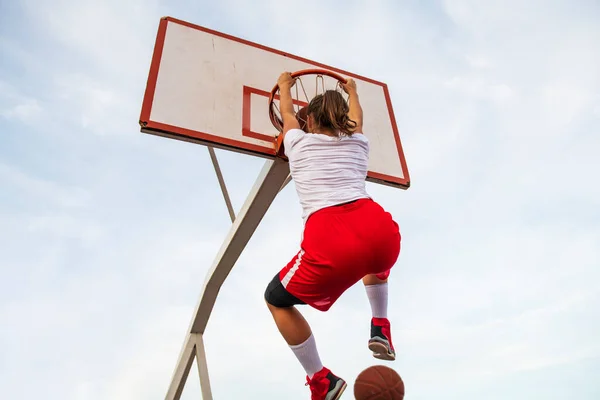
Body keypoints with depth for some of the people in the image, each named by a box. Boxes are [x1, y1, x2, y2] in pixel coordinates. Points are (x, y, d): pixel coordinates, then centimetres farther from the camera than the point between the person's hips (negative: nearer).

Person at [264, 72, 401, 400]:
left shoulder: (299, 142, 19)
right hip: (381, 231, 5)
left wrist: (284, 86, 63)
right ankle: (380, 328, 32)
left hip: (330, 241, -4)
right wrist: (352, 91, 71)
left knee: (276, 300, 23)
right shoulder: (357, 143, 26)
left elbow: (287, 113, 42)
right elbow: (356, 117, 50)